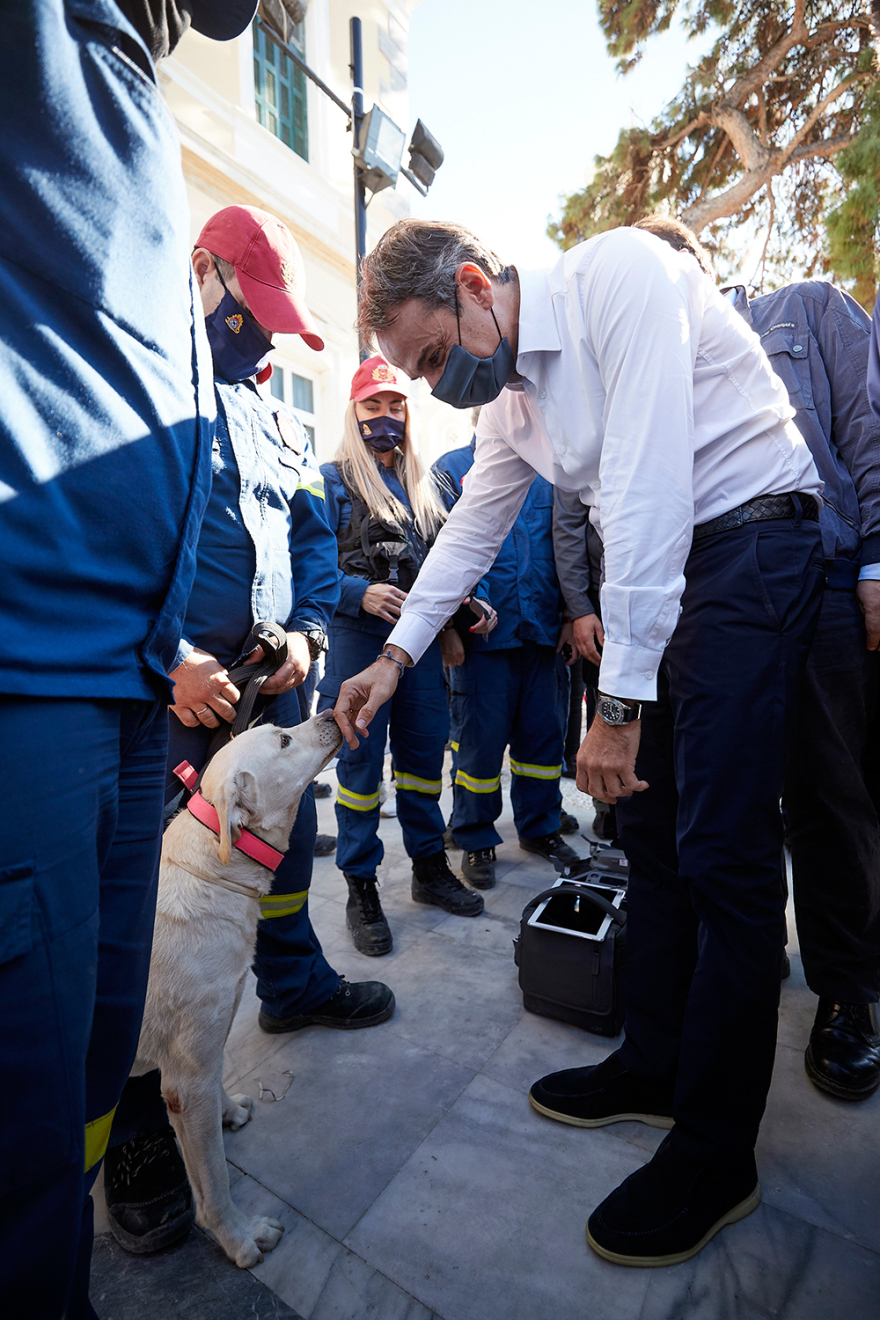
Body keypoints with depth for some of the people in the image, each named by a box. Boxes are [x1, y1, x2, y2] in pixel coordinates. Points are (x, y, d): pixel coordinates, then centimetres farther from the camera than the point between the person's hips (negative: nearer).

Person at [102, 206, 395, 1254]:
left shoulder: (280, 421, 20)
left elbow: (314, 535, 18)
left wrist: (306, 631, 1)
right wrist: (166, 659, -18)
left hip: (273, 672, 7)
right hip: (166, 682, -6)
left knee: (287, 838, 17)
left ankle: (294, 983, 42)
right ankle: (139, 1125, 18)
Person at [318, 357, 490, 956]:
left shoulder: (426, 484, 18)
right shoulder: (333, 480, 3)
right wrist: (360, 593, -21)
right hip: (358, 638, -4)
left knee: (425, 752, 11)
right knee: (360, 762, 2)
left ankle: (430, 865, 29)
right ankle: (361, 887, 17)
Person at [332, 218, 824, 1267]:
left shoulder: (615, 274, -14)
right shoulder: (505, 394, 11)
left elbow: (650, 490, -24)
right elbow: (470, 531, 18)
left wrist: (620, 703, -24)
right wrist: (397, 654, 12)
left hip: (748, 543, -7)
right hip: (648, 573, 8)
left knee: (722, 853, -8)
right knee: (650, 833, 9)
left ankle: (715, 1159, 12)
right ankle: (654, 1068, 28)